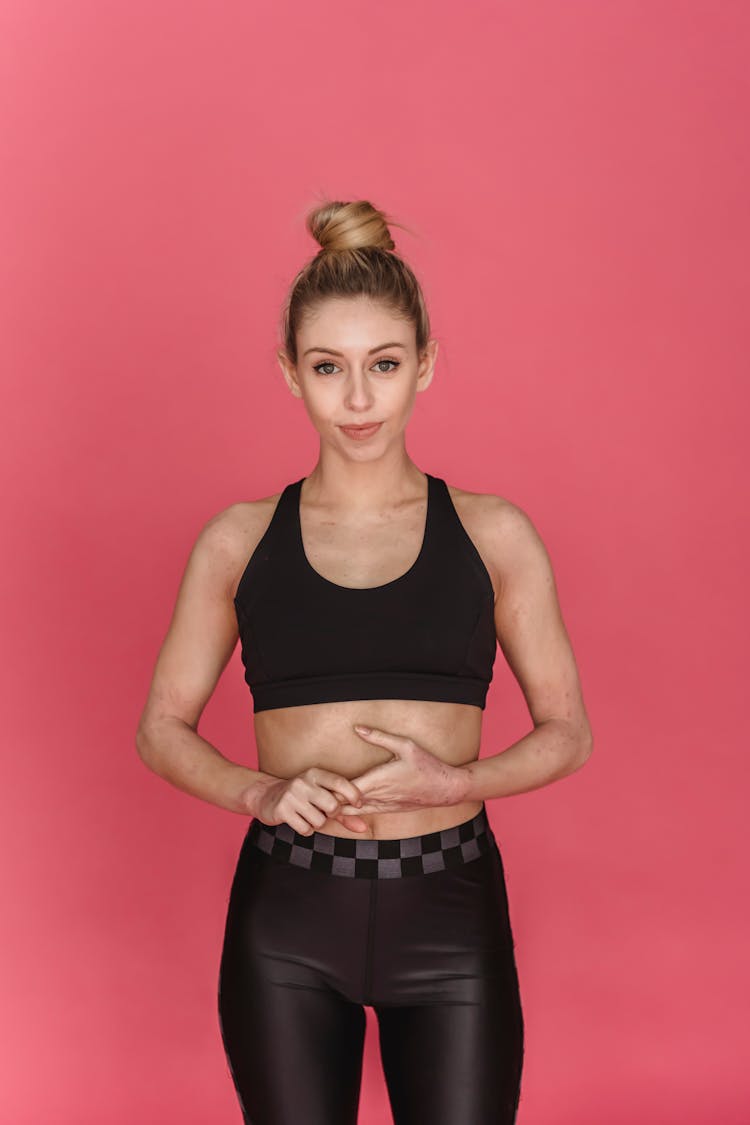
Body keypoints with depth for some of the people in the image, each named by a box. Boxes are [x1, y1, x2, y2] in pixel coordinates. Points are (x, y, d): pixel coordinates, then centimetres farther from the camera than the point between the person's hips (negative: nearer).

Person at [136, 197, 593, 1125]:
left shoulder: (493, 534, 2)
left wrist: (455, 781, -13)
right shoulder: (239, 541, 3)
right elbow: (162, 727, 7)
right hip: (287, 917, 1)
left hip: (449, 911, 0)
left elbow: (566, 731, 5)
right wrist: (260, 792, -12)